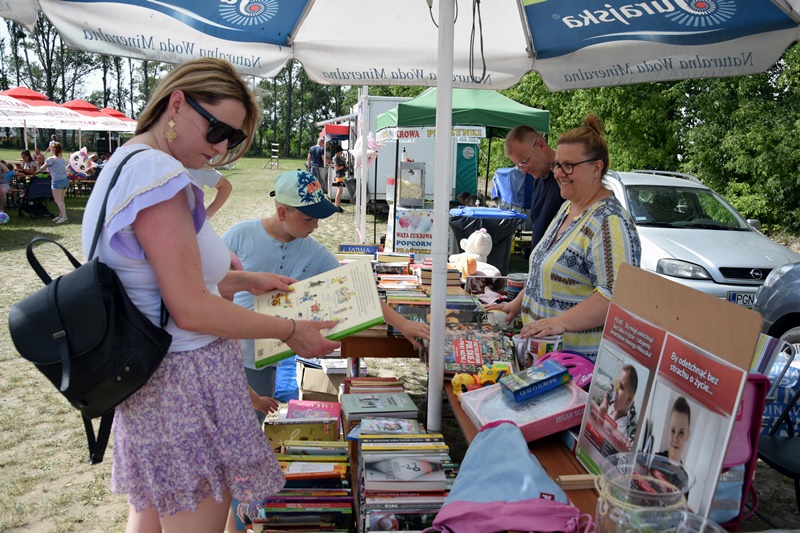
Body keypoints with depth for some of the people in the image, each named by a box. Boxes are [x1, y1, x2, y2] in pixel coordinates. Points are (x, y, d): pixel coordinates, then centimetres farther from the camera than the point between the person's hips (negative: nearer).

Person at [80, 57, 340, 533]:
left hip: (148, 377, 11)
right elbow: (191, 310, -23)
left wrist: (242, 280, 12)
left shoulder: (127, 164, 12)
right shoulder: (159, 174, -21)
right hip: (186, 383, -11)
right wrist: (290, 330, -14)